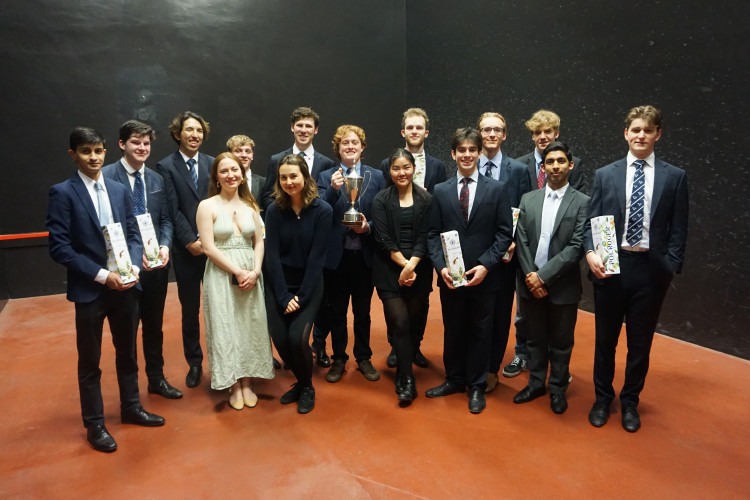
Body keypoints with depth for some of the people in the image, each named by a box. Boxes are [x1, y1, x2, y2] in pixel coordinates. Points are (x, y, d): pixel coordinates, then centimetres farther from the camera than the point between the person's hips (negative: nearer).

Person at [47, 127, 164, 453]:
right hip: (89, 290, -4)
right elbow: (59, 247, -13)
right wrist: (102, 275, -17)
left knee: (127, 352, 17)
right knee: (90, 361, 10)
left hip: (125, 285, 5)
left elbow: (133, 233, 8)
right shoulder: (63, 193, -8)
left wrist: (133, 266, -10)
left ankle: (131, 408, 36)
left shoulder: (119, 190, 7)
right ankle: (94, 424, 26)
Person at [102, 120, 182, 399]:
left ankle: (156, 379, 35)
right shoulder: (106, 176, -9)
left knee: (154, 324, 18)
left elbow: (165, 219, 10)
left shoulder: (156, 179, 10)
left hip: (156, 262, 5)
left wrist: (165, 246, -8)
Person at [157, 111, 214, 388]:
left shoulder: (212, 164, 7)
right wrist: (190, 241, -12)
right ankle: (194, 363, 24)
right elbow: (173, 210, -6)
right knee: (190, 310, 9)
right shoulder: (166, 166, 0)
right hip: (185, 249, -1)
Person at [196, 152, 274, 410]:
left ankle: (247, 383, 20)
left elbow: (259, 242, 8)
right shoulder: (207, 206, -4)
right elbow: (208, 247, -11)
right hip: (222, 275, -4)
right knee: (226, 328, 1)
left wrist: (255, 271, -8)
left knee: (251, 327, 7)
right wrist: (237, 272, -16)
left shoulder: (250, 205, 9)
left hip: (251, 275, 4)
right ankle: (234, 385, 16)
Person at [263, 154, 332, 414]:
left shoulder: (322, 210, -11)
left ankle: (307, 388, 14)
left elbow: (317, 256, -12)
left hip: (309, 285, -2)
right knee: (280, 340, -5)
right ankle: (301, 382, 24)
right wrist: (283, 296, -13)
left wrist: (301, 296, -15)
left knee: (297, 338, -15)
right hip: (278, 285, 3)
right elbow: (272, 255, -7)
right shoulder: (274, 210, -5)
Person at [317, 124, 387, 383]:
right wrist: (333, 190, -24)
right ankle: (338, 359, 28)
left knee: (363, 310, 14)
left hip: (364, 253, 0)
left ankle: (364, 359, 30)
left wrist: (368, 226, -16)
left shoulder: (376, 176, 2)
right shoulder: (326, 177, 1)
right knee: (337, 311, 12)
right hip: (335, 253, 0)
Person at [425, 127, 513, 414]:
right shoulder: (441, 191, 5)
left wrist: (486, 265, -14)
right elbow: (433, 234, 3)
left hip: (484, 276, -1)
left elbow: (504, 233, -3)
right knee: (453, 331, 14)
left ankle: (477, 387, 27)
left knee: (480, 332, 11)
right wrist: (441, 266, -11)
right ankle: (454, 379, 33)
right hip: (450, 277, 2)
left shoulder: (496, 189, 0)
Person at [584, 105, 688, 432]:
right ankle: (603, 398, 32)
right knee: (605, 339, 12)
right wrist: (591, 253, -14)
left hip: (651, 269, 0)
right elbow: (591, 221, 2)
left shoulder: (675, 177, 3)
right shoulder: (605, 175, 4)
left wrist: (671, 267, -7)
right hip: (611, 265, 0)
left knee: (640, 342, 12)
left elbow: (678, 230, 2)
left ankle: (629, 402, 32)